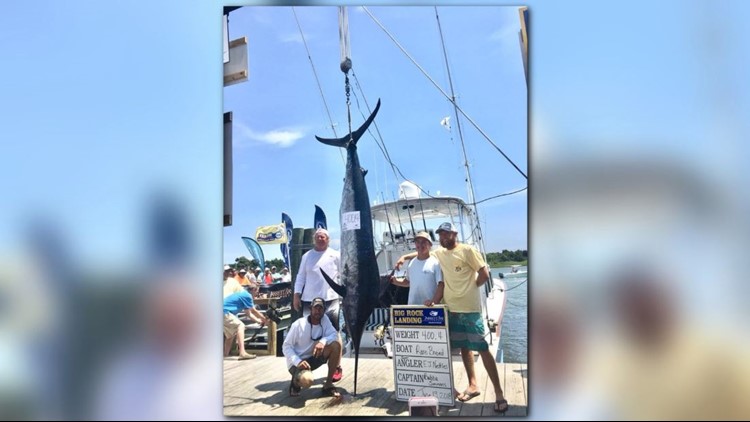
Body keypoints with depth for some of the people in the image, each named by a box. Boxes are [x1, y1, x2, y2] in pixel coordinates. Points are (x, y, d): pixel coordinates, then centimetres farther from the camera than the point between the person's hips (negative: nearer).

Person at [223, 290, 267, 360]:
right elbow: (254, 311, -1)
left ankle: (225, 355, 29)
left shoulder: (242, 295, 22)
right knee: (240, 326, -14)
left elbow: (249, 314, 27)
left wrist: (259, 321, 28)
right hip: (224, 312, -10)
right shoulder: (247, 295, -8)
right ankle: (242, 353, -25)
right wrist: (265, 320, 10)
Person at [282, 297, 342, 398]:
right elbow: (286, 346, -13)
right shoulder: (298, 324, -16)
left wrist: (323, 341, -37)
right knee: (307, 380, -37)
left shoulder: (324, 319, -5)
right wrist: (298, 361, -28)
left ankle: (328, 385, -9)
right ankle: (296, 381, 5)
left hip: (314, 358, 5)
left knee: (336, 344, -19)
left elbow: (334, 334, -17)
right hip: (297, 362, -5)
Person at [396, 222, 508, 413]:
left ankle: (499, 393, -1)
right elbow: (422, 252, 27)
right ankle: (473, 385, 25)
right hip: (451, 309, 6)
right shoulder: (439, 253, 11)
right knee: (464, 347, 13)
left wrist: (469, 289, -1)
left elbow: (484, 274, -8)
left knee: (483, 349, -6)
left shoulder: (467, 250, -8)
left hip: (470, 309, -6)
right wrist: (405, 257, 14)